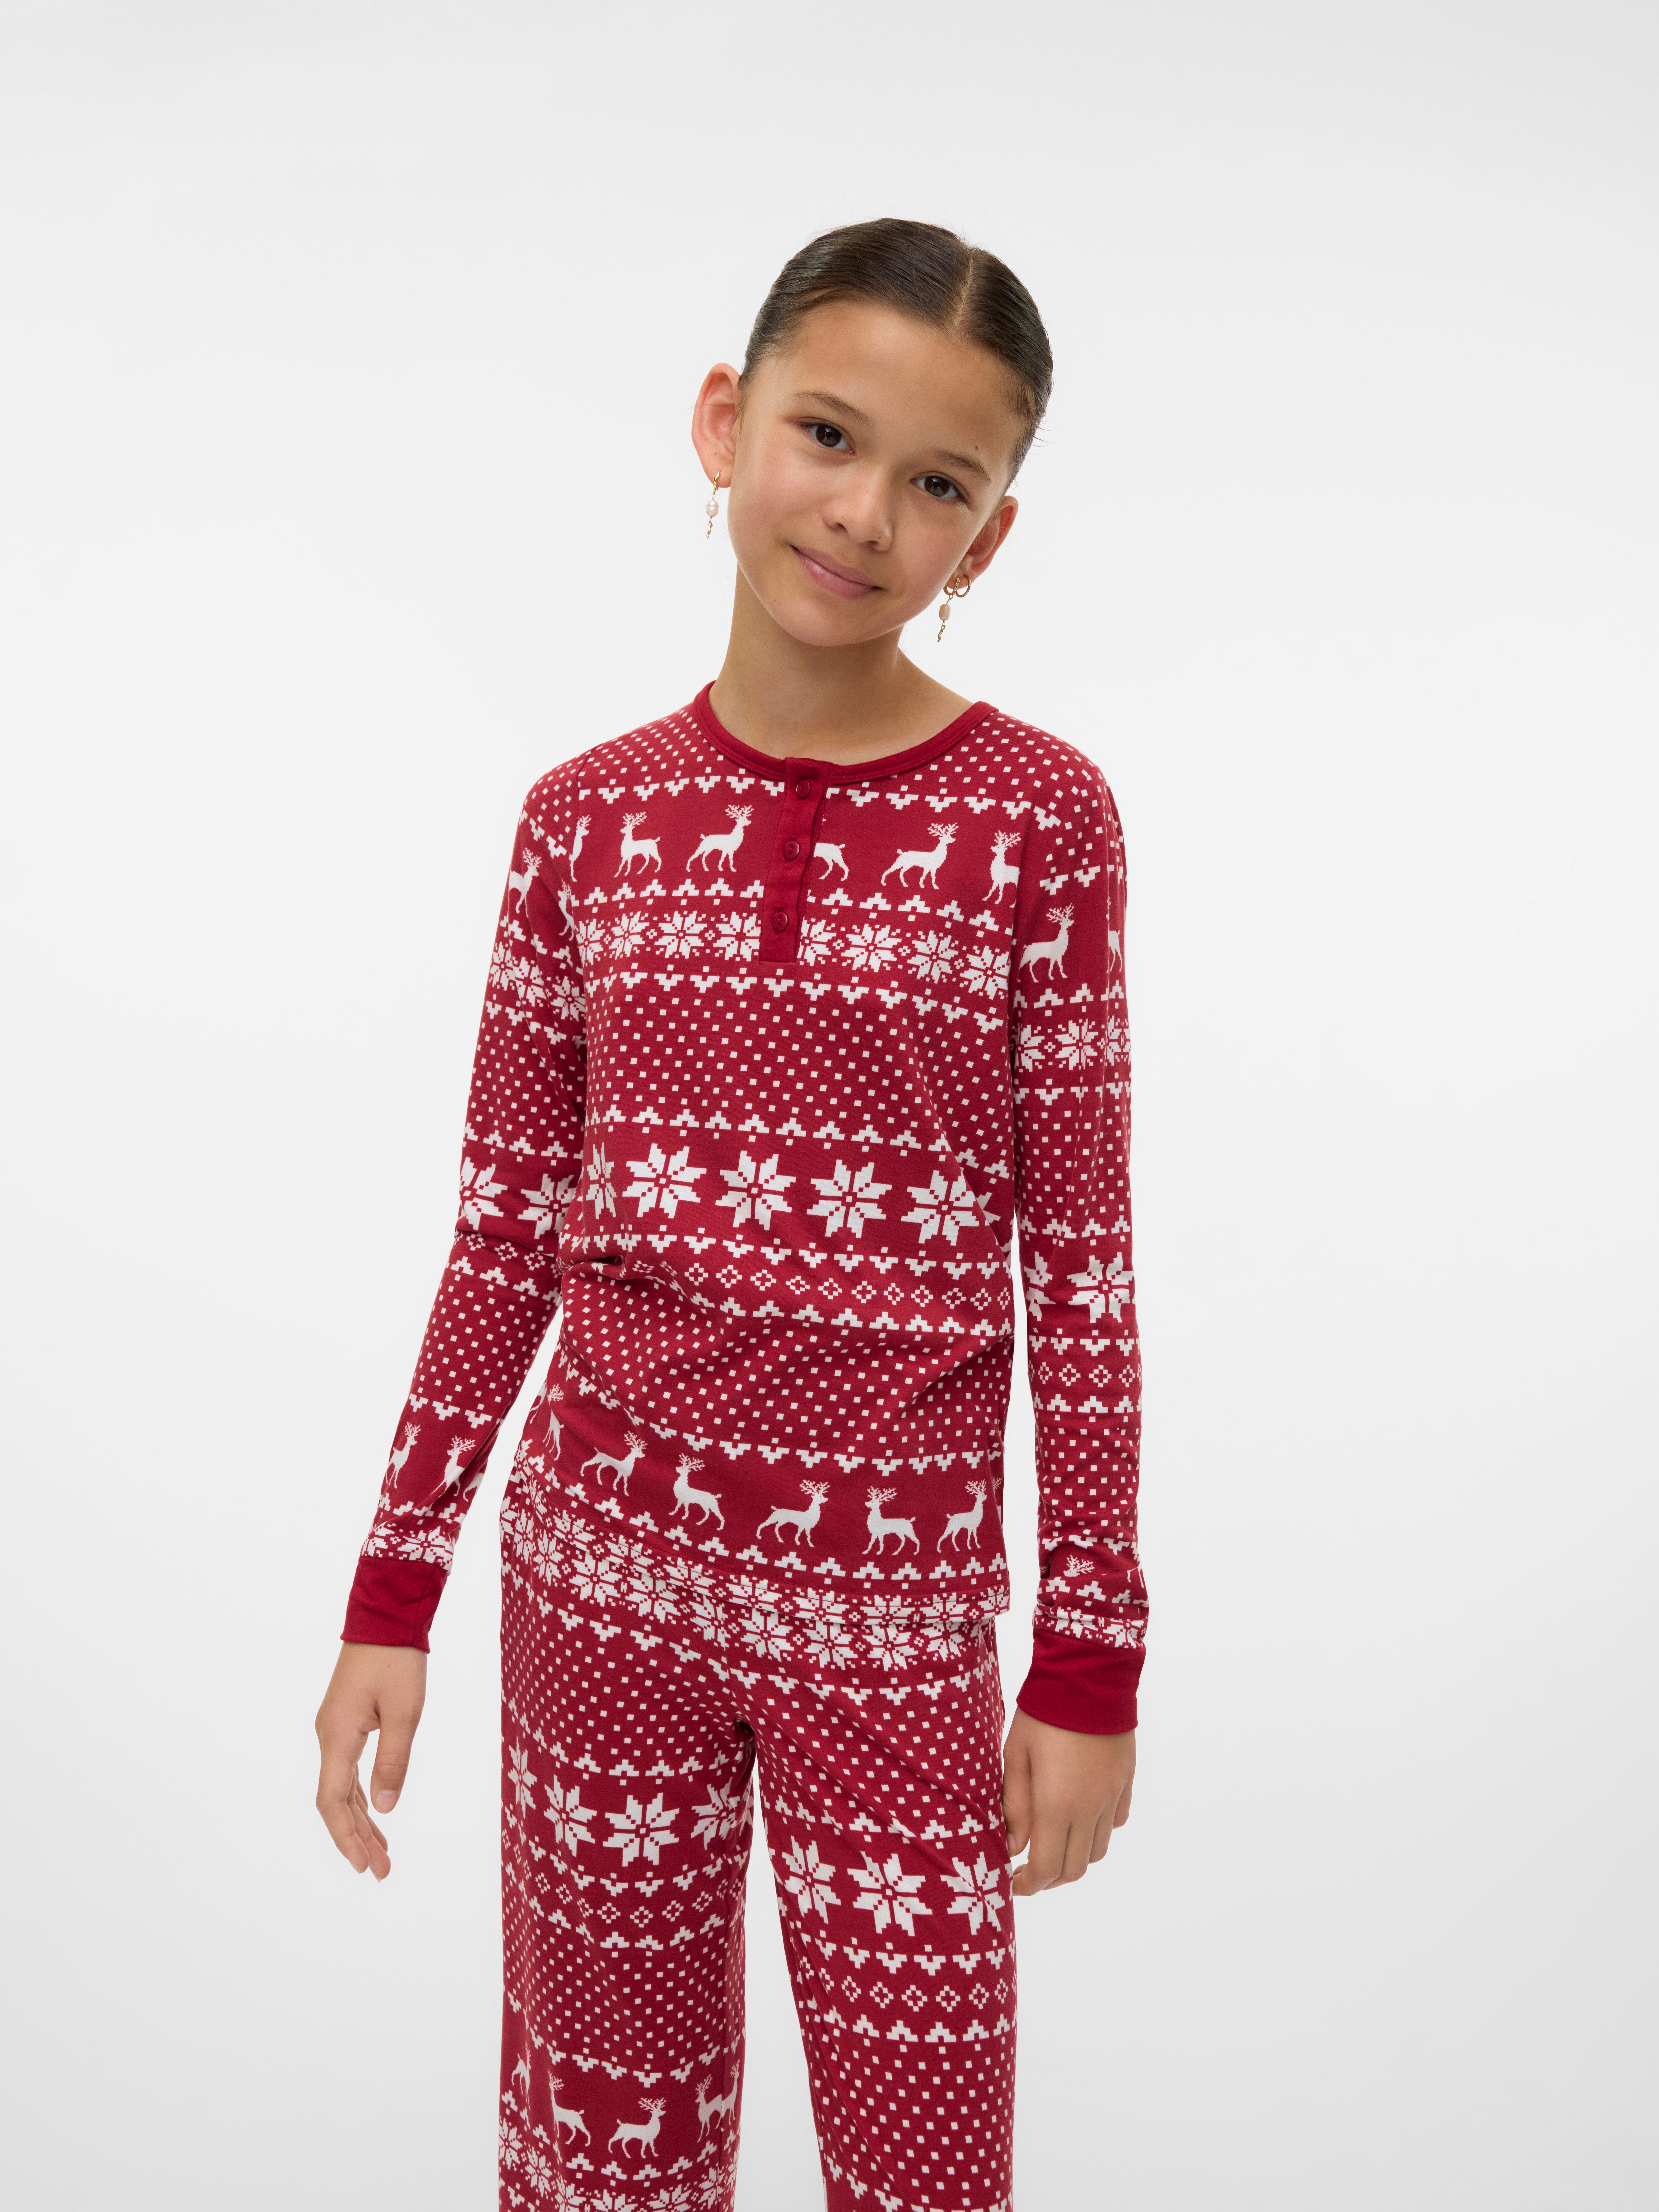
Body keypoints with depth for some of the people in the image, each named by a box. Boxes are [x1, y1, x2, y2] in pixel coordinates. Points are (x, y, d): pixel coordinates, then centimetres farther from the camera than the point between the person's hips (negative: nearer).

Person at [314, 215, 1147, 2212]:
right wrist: (394, 1589, 4)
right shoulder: (588, 818, 0)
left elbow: (1083, 1262, -5)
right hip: (600, 1563, 2)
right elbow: (506, 1228, 4)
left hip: (892, 1601, -2)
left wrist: (1091, 1656, -4)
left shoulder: (1040, 819, -6)